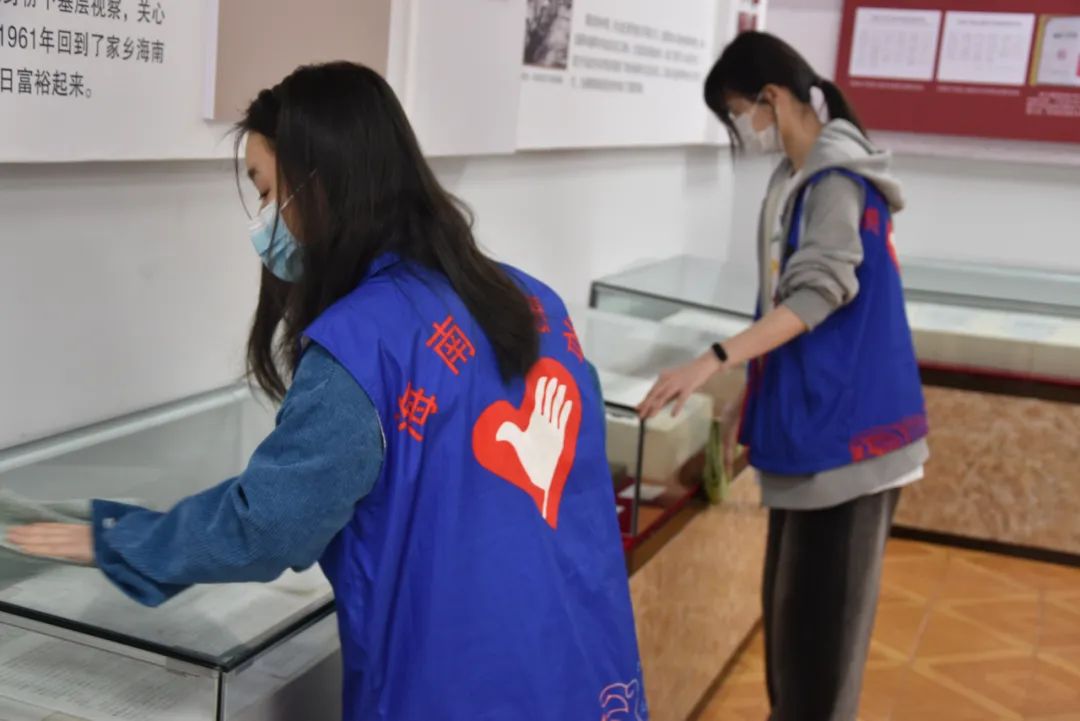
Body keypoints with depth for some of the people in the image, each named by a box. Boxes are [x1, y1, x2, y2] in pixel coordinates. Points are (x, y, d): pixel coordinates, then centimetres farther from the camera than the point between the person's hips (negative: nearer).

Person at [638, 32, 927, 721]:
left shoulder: (838, 179, -14)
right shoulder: (794, 178, 13)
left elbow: (817, 294, -24)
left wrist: (712, 363, -33)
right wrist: (753, 399, 19)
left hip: (845, 422, -9)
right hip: (806, 421, 9)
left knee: (825, 606, -1)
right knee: (791, 597, 16)